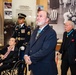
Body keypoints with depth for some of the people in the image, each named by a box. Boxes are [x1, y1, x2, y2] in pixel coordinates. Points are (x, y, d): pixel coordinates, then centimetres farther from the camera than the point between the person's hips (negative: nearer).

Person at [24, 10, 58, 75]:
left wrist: (31, 59, -18)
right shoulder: (36, 30, 11)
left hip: (45, 68, -7)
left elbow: (44, 50, -24)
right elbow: (29, 44, 11)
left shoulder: (51, 33, -16)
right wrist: (26, 55, -7)